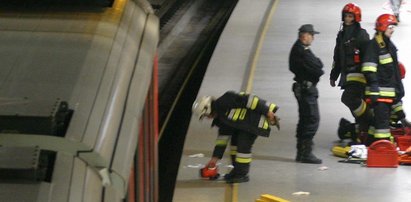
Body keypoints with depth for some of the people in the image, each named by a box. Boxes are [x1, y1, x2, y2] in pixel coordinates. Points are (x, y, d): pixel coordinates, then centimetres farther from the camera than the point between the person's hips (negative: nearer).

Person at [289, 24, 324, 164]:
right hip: (307, 88, -11)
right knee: (312, 119, -10)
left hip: (302, 88, 11)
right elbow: (317, 68, -21)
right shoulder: (303, 51, -19)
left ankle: (301, 152, 21)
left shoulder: (297, 49, 15)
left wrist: (317, 64, -3)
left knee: (304, 120, 16)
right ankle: (306, 153, -10)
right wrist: (318, 63, -1)